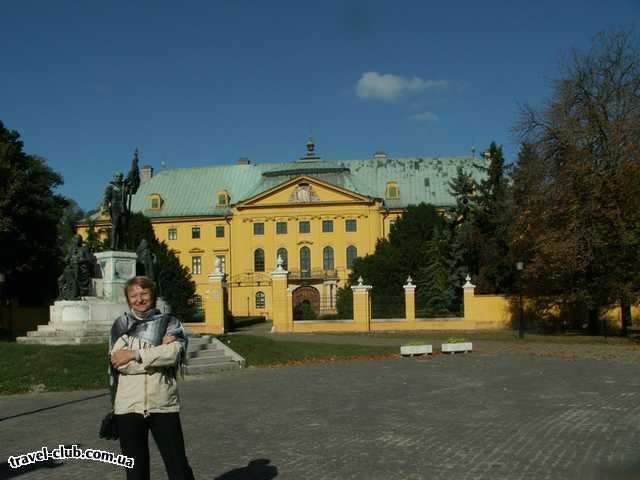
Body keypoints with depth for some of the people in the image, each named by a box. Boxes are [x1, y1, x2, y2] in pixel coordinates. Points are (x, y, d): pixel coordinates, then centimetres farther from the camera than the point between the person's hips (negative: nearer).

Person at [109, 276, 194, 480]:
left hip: (164, 405, -1)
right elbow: (119, 362, -8)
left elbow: (174, 353, -14)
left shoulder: (169, 323, 5)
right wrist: (158, 351, -11)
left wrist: (135, 354, -12)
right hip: (129, 407, 1)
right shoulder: (121, 325, 7)